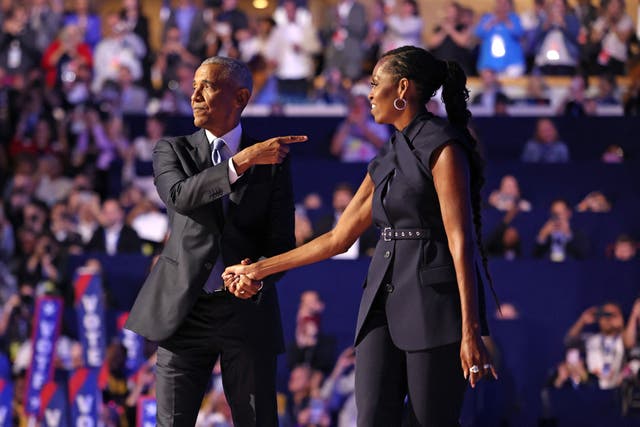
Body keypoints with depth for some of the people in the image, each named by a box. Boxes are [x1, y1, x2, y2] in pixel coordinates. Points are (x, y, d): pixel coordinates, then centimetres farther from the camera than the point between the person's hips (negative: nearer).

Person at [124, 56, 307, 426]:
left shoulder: (273, 164, 6)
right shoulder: (172, 151, 6)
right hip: (186, 310, 0)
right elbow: (180, 197, -16)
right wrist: (244, 161, -24)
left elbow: (282, 243, 2)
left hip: (247, 310, 0)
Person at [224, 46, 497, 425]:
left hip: (435, 301, -8)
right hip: (386, 302, 8)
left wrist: (471, 332, -20)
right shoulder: (385, 163, 18)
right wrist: (259, 270, 26)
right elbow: (339, 238, 23)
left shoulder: (442, 146, -8)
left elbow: (461, 240, -14)